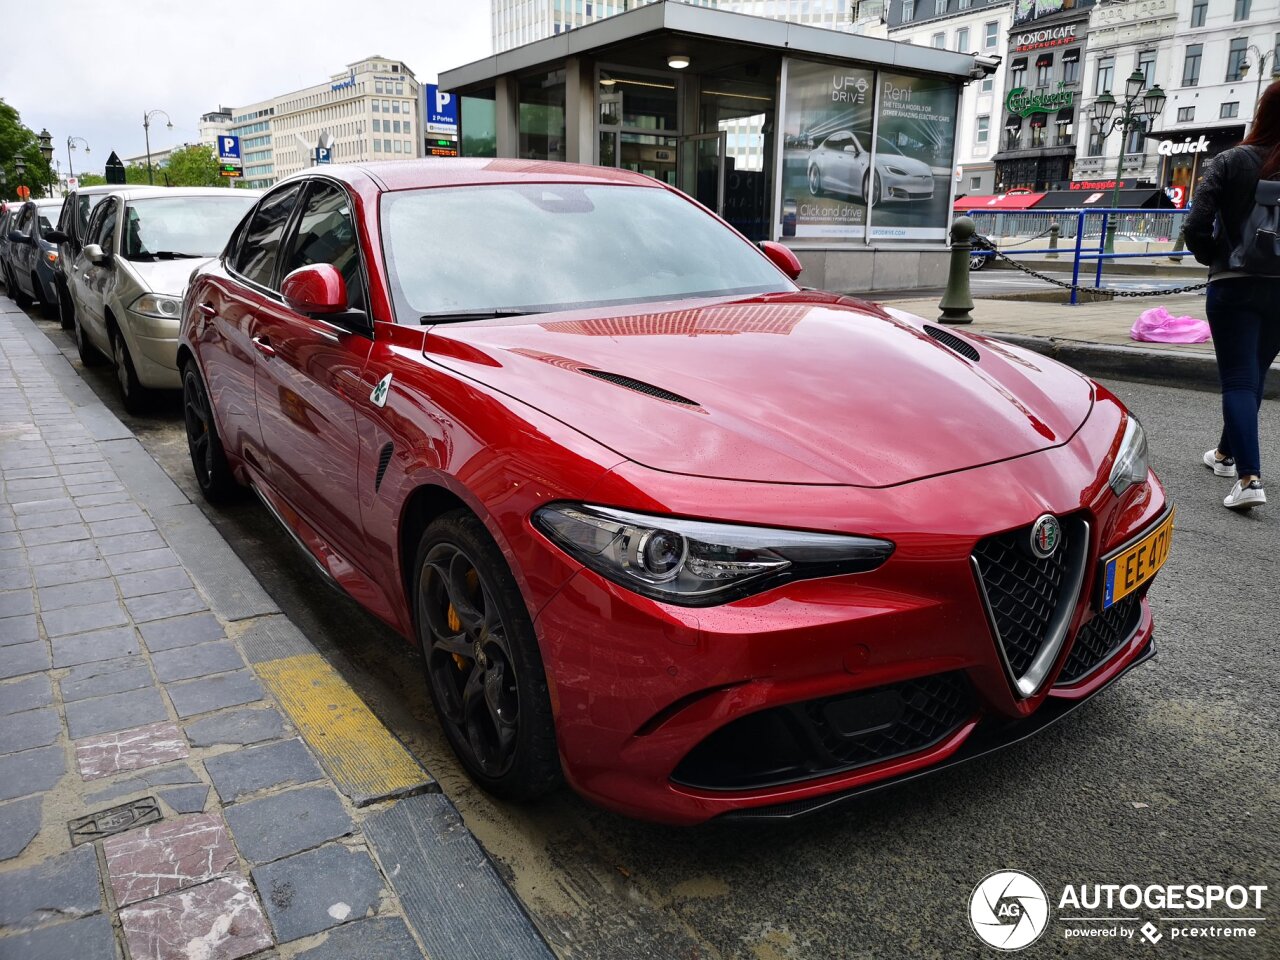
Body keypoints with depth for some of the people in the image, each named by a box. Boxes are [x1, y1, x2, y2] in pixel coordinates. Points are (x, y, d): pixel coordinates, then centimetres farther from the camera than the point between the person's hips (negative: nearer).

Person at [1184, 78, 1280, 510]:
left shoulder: (1231, 162, -7)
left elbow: (1196, 227, -13)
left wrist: (1214, 259, 5)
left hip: (1233, 286, -3)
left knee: (1238, 381, -3)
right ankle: (1227, 453, 35)